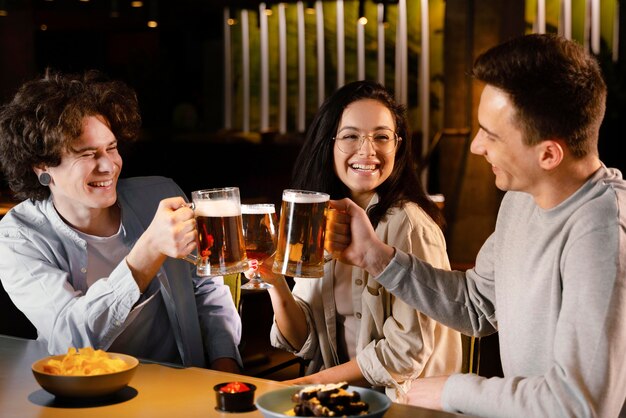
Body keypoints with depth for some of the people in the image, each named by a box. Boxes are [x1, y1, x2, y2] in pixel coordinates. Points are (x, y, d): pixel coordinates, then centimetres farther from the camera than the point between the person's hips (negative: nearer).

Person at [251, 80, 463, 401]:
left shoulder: (409, 225, -15)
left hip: (402, 399, -5)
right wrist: (275, 284, -15)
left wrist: (312, 382, -10)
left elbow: (407, 352, -16)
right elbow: (306, 343, 2)